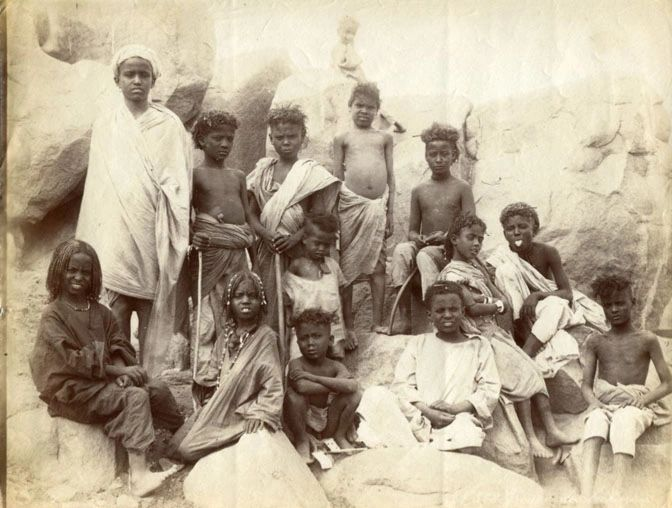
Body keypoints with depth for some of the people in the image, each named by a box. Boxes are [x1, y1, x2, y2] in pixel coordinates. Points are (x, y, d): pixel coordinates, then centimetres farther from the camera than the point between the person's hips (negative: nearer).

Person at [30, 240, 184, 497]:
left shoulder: (100, 311, 10)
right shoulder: (52, 315, -10)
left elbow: (120, 345, 6)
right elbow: (74, 361, -18)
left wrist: (122, 372, -15)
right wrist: (119, 371, -20)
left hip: (105, 380, 6)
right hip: (74, 390, -6)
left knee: (157, 388, -11)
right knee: (136, 397, -26)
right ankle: (139, 476, -34)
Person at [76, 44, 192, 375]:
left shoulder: (169, 125, 6)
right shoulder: (105, 127, 11)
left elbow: (178, 185, 3)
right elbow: (97, 187, 11)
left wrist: (178, 242, -5)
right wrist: (91, 247, 6)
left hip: (155, 239, -1)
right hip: (114, 239, 1)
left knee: (156, 327, 0)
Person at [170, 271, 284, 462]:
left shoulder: (265, 337, -10)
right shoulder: (224, 338, 10)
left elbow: (272, 385, -13)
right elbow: (212, 377, 14)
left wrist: (257, 417, -20)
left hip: (242, 415, -6)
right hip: (216, 410, 7)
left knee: (188, 450, -15)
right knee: (177, 445, -4)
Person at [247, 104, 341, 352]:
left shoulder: (311, 173, -1)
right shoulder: (263, 170, 9)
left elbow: (319, 216, -5)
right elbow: (252, 212, 8)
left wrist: (295, 237, -18)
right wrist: (265, 234, -10)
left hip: (299, 248, -3)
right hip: (267, 248, 3)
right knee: (269, 306, 5)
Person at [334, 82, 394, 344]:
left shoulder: (384, 138, 14)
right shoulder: (343, 138, 9)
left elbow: (390, 175, 13)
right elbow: (337, 176, 7)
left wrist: (390, 211, 8)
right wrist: (334, 211, 1)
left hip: (377, 205, 2)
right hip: (350, 202, -2)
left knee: (377, 265, 4)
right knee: (346, 265, 1)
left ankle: (378, 323, 11)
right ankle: (348, 326, 8)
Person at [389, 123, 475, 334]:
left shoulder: (462, 188, 5)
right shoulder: (419, 191, 14)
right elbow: (412, 229, 15)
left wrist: (447, 236, -21)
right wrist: (416, 238, -9)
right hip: (423, 245, 3)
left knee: (424, 255, -35)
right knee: (401, 249, -30)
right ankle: (404, 318, -34)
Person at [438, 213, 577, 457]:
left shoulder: (477, 264, 17)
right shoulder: (452, 273, -10)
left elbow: (500, 296, 15)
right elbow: (471, 308, -17)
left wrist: (502, 305, -6)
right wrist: (499, 305, -3)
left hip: (498, 330, 8)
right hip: (482, 337, -8)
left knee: (533, 370, -4)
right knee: (520, 374, -19)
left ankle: (552, 431, -5)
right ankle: (531, 439, -17)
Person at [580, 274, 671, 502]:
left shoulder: (647, 340, 7)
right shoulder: (595, 341, 13)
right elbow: (586, 384, 10)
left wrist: (643, 400, -13)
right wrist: (594, 402, -12)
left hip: (635, 405, -2)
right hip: (603, 404, 2)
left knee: (623, 424, -38)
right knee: (594, 427, -34)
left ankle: (617, 498, -53)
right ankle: (586, 497, -53)